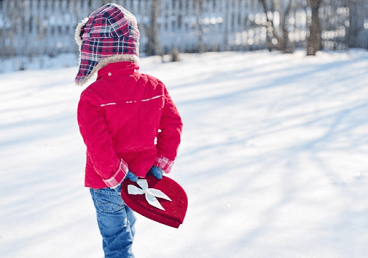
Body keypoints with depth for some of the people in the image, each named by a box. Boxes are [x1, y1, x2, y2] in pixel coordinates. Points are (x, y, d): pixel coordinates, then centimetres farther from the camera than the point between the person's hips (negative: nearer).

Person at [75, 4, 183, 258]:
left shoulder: (92, 96, -22)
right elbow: (173, 125, -2)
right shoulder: (155, 87, -5)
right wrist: (162, 163, 2)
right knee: (125, 229, 27)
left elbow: (98, 145, -26)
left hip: (106, 186, -5)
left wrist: (116, 176, -15)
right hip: (139, 178, 5)